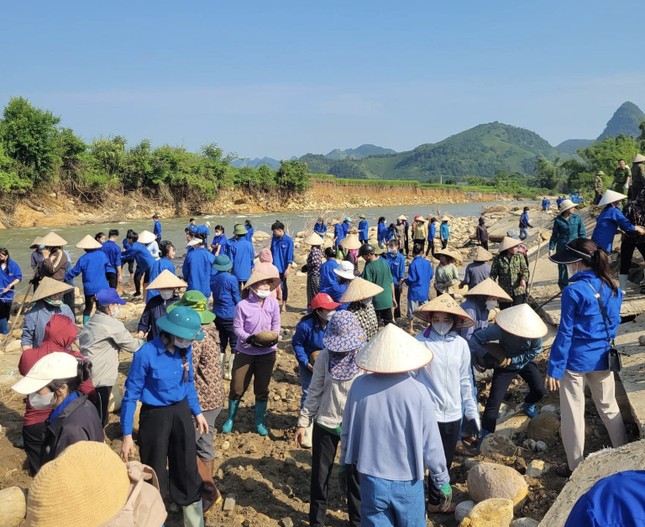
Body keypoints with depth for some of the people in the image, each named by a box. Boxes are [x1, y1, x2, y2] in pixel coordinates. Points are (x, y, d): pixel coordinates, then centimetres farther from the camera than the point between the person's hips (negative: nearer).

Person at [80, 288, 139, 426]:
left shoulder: (92, 321, 12)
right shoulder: (113, 324, -15)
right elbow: (132, 346, -11)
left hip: (88, 375, 9)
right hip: (99, 378, -9)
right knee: (99, 418, 1)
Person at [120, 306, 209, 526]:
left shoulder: (185, 350, -8)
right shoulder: (146, 354, -23)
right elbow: (131, 394, -15)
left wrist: (197, 412, 14)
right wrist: (127, 435, -13)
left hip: (181, 413, 4)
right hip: (155, 416, -4)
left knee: (187, 470, 15)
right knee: (154, 473, 12)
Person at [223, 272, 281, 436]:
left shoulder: (273, 303, -8)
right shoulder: (242, 305, -16)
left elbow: (276, 324, 1)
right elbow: (237, 328, -12)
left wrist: (274, 336, -18)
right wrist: (250, 339, -26)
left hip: (267, 353, 2)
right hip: (245, 352, -2)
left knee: (262, 389, 12)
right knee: (237, 388, 5)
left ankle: (259, 422, 31)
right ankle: (230, 419, 29)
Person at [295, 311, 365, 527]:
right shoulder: (325, 356, -8)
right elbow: (314, 391, -1)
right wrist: (303, 422, 0)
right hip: (325, 424, 1)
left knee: (353, 475, 14)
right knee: (320, 475, 13)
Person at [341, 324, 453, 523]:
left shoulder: (359, 386, -11)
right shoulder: (417, 391, -18)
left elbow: (347, 433, 2)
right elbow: (431, 444, -12)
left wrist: (346, 464, 20)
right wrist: (442, 481, 4)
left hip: (371, 480, 2)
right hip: (407, 482, -1)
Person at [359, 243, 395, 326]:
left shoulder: (369, 267, -14)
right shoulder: (385, 263, 3)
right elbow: (391, 283, 9)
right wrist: (393, 298, 18)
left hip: (376, 301, -5)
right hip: (387, 300, 5)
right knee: (389, 324, 14)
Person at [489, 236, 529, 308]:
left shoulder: (519, 256, -1)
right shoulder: (498, 258, -6)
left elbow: (525, 269, -3)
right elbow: (493, 273, -2)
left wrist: (523, 279, -23)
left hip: (518, 291, 1)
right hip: (504, 292, -1)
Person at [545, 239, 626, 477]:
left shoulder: (573, 291, -18)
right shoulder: (612, 288, 1)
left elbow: (565, 333, -17)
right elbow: (614, 324, 12)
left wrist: (554, 368, -11)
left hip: (575, 360, -6)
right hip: (602, 358, 6)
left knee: (573, 414, 7)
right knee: (609, 407, 22)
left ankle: (576, 466, 18)